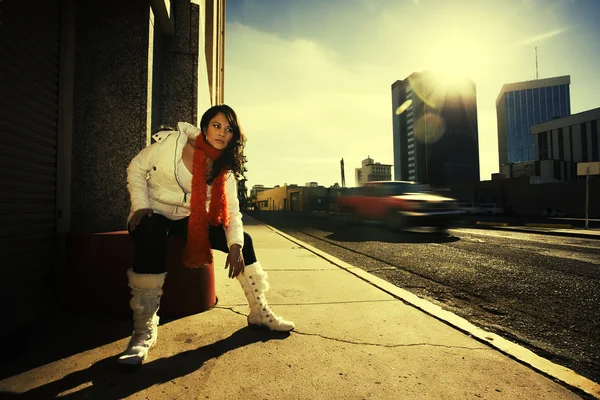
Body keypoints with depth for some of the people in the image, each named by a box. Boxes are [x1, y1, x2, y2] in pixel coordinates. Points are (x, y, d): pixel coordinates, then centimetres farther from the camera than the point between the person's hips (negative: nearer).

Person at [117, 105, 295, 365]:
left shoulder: (224, 169, -1)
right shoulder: (172, 142, -12)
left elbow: (231, 211, -7)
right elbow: (136, 168, -5)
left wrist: (235, 245, -22)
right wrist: (140, 205, -18)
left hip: (190, 218, 4)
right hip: (154, 213, -4)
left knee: (244, 241, -8)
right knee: (152, 244, -40)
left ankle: (259, 312, 5)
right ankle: (144, 330, -25)